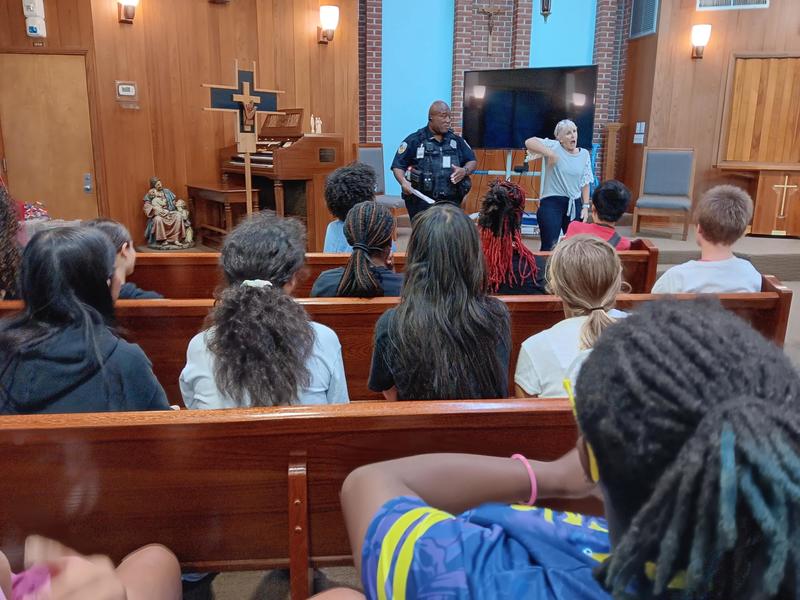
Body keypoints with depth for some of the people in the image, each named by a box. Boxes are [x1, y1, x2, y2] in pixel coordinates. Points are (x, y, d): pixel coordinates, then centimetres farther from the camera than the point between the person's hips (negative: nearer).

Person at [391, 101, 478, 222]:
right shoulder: (415, 140, 1)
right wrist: (403, 182, -18)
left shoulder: (456, 140, 14)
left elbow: (473, 162, 18)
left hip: (451, 202, 4)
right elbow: (398, 166, 2)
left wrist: (464, 171, -5)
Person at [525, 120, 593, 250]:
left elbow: (585, 183, 11)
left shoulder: (584, 154, 8)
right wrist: (550, 154, -28)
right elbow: (529, 142, -20)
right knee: (549, 246, -3)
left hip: (575, 205, 5)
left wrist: (585, 206, 6)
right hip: (552, 202, -4)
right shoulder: (554, 147, -6)